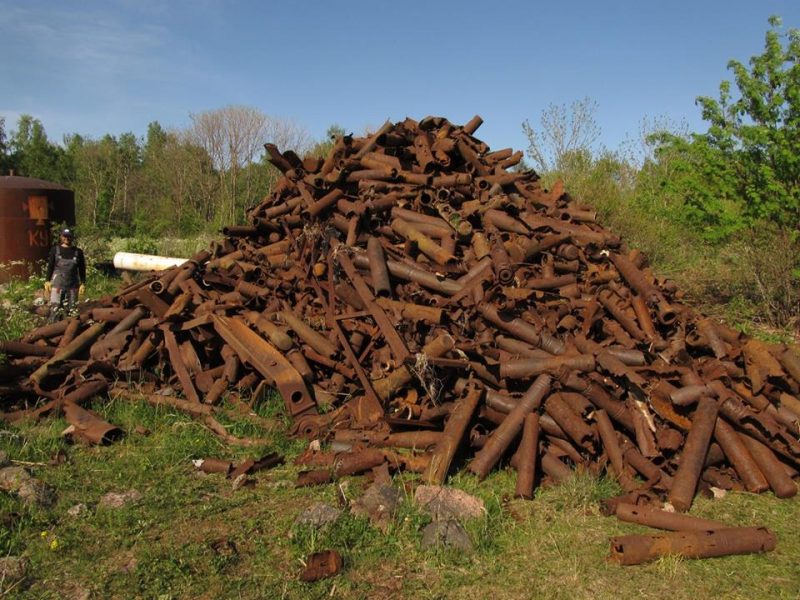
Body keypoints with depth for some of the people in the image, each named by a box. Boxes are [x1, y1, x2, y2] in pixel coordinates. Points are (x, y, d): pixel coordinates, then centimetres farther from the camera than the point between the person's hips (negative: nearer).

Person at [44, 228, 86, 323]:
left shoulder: (78, 252, 4)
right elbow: (50, 267, 6)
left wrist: (82, 284, 3)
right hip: (57, 284, -2)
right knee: (55, 309, -10)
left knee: (72, 310, 4)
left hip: (73, 285, 2)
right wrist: (47, 281, 1)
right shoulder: (55, 250, 3)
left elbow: (82, 269, 8)